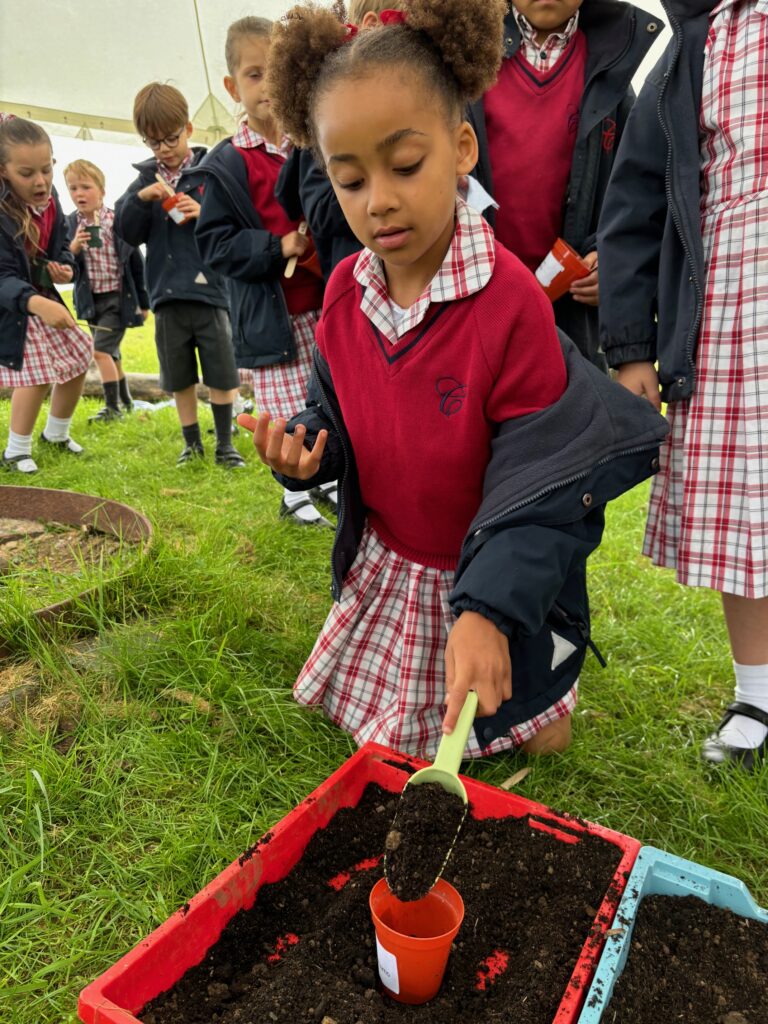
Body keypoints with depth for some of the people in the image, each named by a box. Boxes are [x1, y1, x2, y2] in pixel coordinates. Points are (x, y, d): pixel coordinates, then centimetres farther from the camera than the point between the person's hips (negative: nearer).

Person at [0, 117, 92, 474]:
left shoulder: (49, 200, -4)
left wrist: (65, 267, -11)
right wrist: (36, 303, -50)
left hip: (42, 297, 8)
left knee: (79, 357, 12)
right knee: (36, 373, -17)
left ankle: (56, 434, 34)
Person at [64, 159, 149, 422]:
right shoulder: (69, 225, -2)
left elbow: (136, 262, -3)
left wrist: (144, 301, 0)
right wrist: (72, 248, -25)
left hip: (119, 297, -4)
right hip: (91, 300, 4)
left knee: (101, 350, -13)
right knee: (111, 353, 15)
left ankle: (112, 407, -3)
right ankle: (125, 401, 31)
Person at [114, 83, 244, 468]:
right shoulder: (145, 179, 9)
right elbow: (127, 233, 5)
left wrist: (206, 215, -21)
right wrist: (139, 198, -11)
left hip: (209, 290, -3)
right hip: (166, 294, 3)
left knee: (221, 374, 2)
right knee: (179, 377, 11)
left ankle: (224, 444, 17)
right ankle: (192, 443, 25)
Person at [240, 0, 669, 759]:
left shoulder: (509, 298, -26)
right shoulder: (344, 293, -8)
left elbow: (539, 477, -26)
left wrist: (486, 609, -35)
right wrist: (306, 448, -18)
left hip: (493, 577, -4)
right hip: (384, 568, 5)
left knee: (539, 735, 11)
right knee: (383, 736, 18)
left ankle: (553, 674, 37)